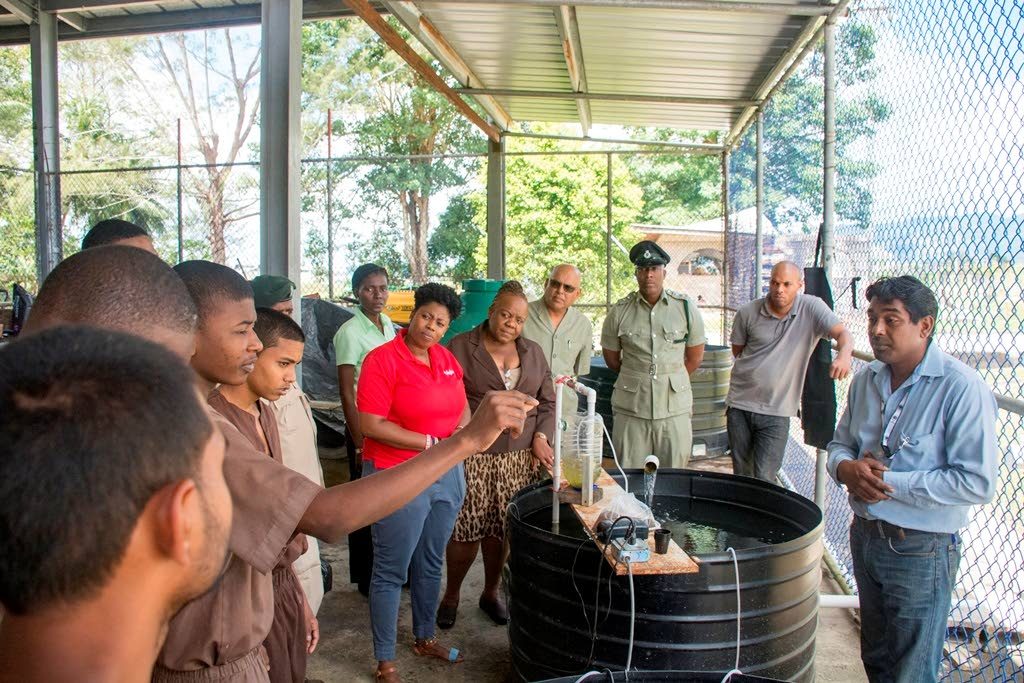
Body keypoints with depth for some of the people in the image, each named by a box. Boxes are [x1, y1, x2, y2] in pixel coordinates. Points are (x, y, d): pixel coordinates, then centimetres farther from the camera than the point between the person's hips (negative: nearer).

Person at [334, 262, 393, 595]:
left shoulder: (387, 324, 7)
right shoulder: (350, 332, -13)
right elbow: (346, 393, -14)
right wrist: (360, 444, -14)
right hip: (365, 427, -6)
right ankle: (366, 578, 21)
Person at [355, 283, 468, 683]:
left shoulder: (447, 359, 6)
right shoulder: (383, 359, -15)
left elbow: (462, 407, 17)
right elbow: (370, 425, -20)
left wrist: (462, 429, -7)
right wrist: (432, 443, -18)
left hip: (446, 474, 7)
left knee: (431, 564, 21)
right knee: (392, 572, 6)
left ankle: (424, 638, 41)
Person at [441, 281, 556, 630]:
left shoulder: (533, 352, 13)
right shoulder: (460, 348, -2)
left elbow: (547, 401, 16)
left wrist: (541, 437, 2)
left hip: (519, 458, 4)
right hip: (471, 456, -3)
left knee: (500, 530, 8)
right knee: (466, 531, -1)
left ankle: (491, 593, 31)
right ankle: (451, 595, 24)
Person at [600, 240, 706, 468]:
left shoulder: (685, 307, 2)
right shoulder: (620, 311, 1)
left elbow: (695, 356, 12)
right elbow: (611, 357, 12)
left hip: (675, 409, 1)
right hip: (630, 409, 0)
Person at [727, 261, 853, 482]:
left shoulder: (811, 308, -6)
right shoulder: (748, 313, -1)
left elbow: (842, 333, -18)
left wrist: (844, 355, -38)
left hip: (776, 412, -2)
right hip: (739, 405, 2)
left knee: (764, 480, -4)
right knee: (741, 475, 14)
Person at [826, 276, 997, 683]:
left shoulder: (961, 388, -19)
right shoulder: (867, 380, 3)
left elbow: (977, 483, -24)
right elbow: (840, 443, 12)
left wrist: (888, 481, -23)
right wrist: (846, 468, -11)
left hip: (921, 550, -6)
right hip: (866, 537, 6)